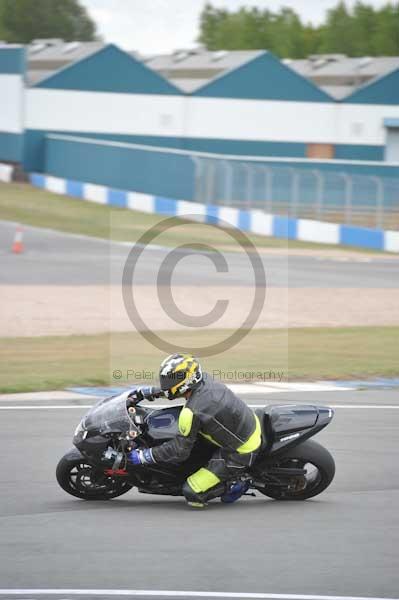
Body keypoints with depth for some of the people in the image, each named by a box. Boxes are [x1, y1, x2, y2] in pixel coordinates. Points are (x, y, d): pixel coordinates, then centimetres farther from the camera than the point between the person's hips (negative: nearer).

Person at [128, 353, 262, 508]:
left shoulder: (192, 412, -27)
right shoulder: (205, 380, -4)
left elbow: (180, 451, -16)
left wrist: (144, 456, -8)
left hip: (240, 453, -8)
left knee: (192, 493, -8)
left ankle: (235, 486, 8)